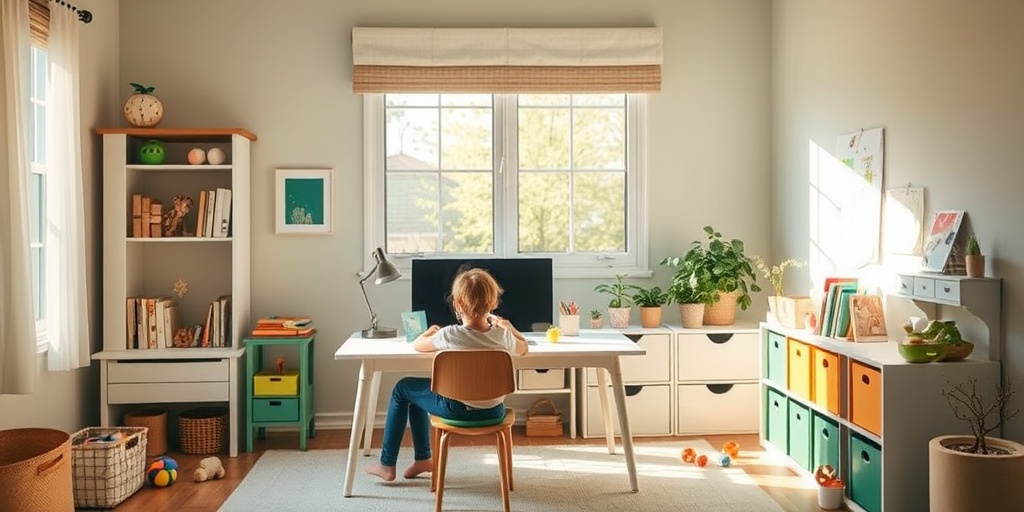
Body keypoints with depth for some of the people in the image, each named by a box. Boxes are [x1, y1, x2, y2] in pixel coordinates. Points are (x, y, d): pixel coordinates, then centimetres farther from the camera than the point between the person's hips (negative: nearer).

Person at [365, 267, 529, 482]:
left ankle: (387, 464, 26)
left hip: (460, 410, -5)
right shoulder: (502, 335, -13)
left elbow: (417, 345, -4)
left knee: (403, 388, 21)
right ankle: (422, 459, 38)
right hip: (494, 411, 5)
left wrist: (431, 331, 16)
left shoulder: (451, 335, -23)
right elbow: (524, 348, 9)